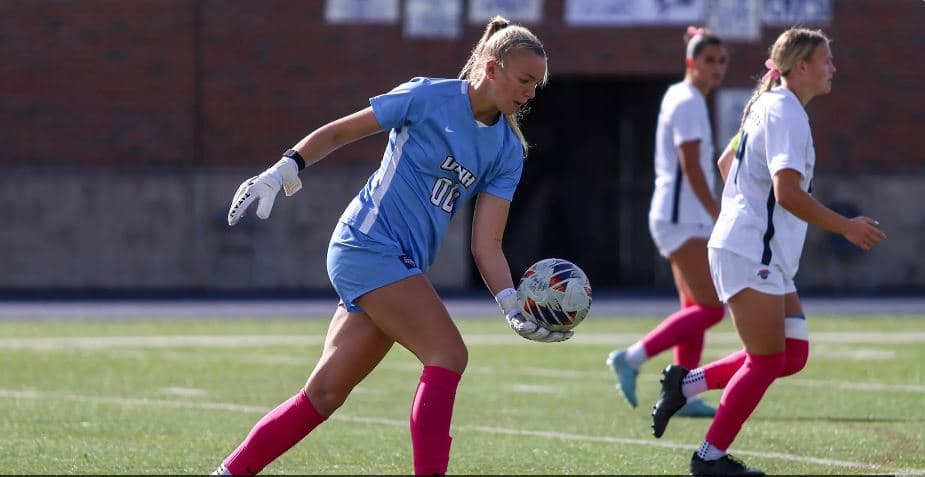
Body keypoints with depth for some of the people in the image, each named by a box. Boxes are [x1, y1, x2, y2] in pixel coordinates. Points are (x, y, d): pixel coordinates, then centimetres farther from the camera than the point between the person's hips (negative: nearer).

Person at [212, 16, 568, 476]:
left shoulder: (508, 152, 8)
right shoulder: (428, 97, -8)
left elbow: (486, 244, 2)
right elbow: (338, 132, 0)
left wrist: (513, 307, -13)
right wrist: (281, 171, -11)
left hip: (404, 267, 7)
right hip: (368, 244, -7)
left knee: (324, 395, 7)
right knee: (448, 354, -19)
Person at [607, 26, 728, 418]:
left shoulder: (678, 96, 15)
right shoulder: (689, 103, -14)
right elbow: (691, 168, -20)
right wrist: (721, 219, -20)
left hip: (681, 218, 10)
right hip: (683, 219, -10)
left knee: (696, 308, 11)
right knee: (711, 308, -11)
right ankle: (632, 359, -11)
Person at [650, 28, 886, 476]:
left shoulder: (768, 106, 16)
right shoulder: (786, 113, -15)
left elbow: (728, 164, 29)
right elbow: (788, 192, -25)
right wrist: (846, 227, -21)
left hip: (768, 258, 10)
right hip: (750, 254, -10)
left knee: (794, 353, 7)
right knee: (766, 361, -5)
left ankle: (687, 382, 9)